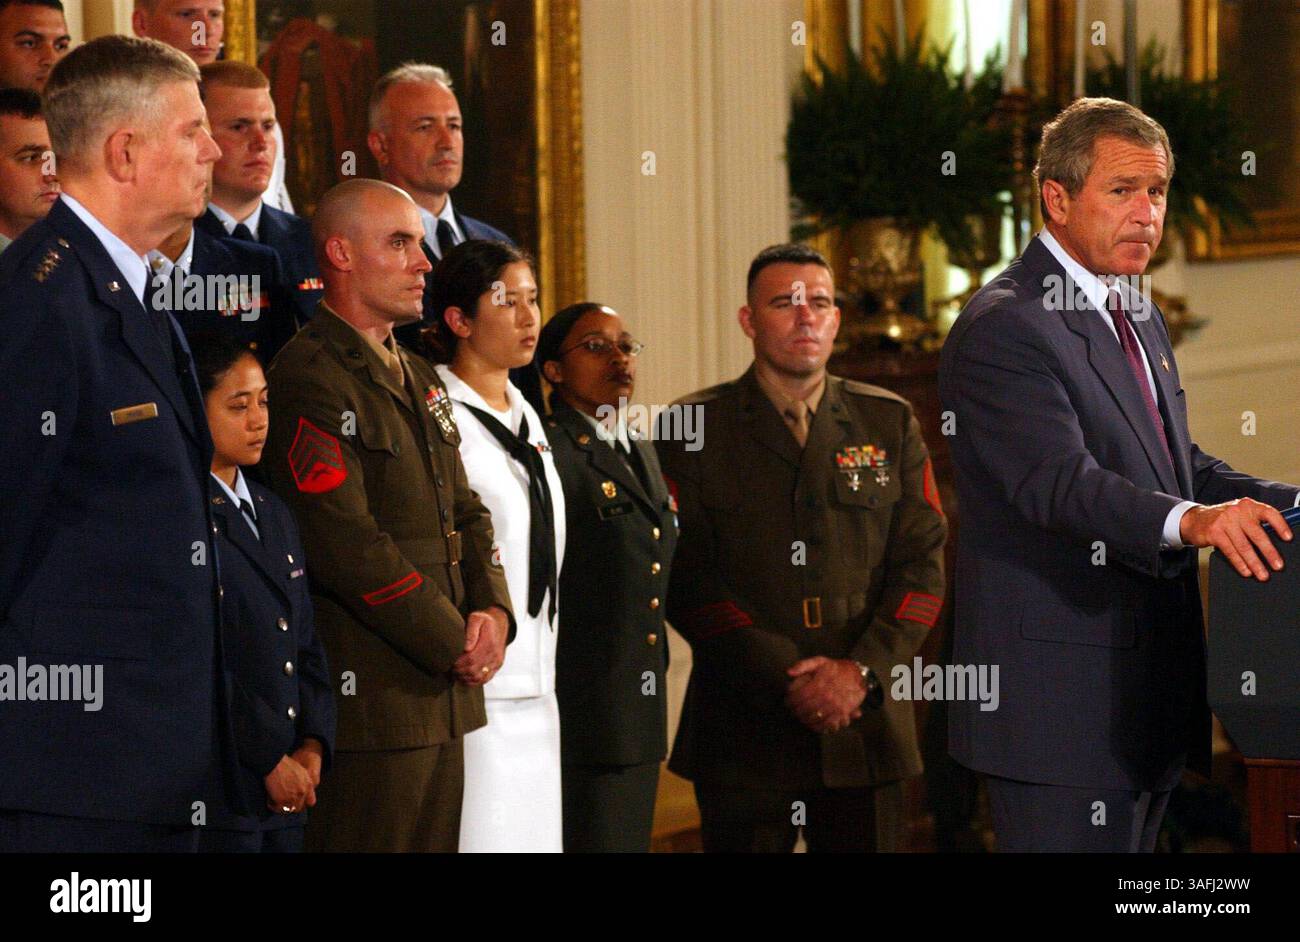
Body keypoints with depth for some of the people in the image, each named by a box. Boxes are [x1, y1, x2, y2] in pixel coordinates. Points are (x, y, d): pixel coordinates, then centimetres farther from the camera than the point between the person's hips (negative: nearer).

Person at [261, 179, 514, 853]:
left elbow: (466, 513, 21)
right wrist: (456, 644, -13)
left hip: (444, 696, 9)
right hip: (369, 700, -9)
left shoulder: (420, 379, 19)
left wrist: (492, 611, 1)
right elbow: (346, 543, -19)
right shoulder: (308, 377, -12)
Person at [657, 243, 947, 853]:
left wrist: (863, 670, -10)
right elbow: (687, 578, -6)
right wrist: (784, 680, -14)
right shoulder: (693, 428, 2)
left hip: (866, 727, 2)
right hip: (743, 730, -2)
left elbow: (921, 566, 5)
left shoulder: (890, 424, 11)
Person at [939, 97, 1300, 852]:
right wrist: (1190, 521, -43)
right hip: (1062, 699, -9)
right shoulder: (1003, 328, -14)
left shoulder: (1141, 318, 19)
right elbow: (1061, 480, -27)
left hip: (1147, 693, 9)